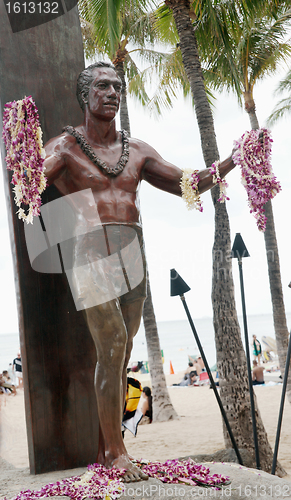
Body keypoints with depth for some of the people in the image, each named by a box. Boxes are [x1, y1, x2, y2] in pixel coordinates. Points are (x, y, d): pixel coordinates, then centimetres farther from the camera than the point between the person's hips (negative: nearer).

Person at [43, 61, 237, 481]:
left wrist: (233, 161, 8)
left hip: (133, 255, 5)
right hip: (91, 253, -5)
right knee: (112, 346, -18)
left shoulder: (137, 151, 17)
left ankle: (105, 453, 12)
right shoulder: (65, 146, 3)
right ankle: (116, 451, -8)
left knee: (119, 357, 4)